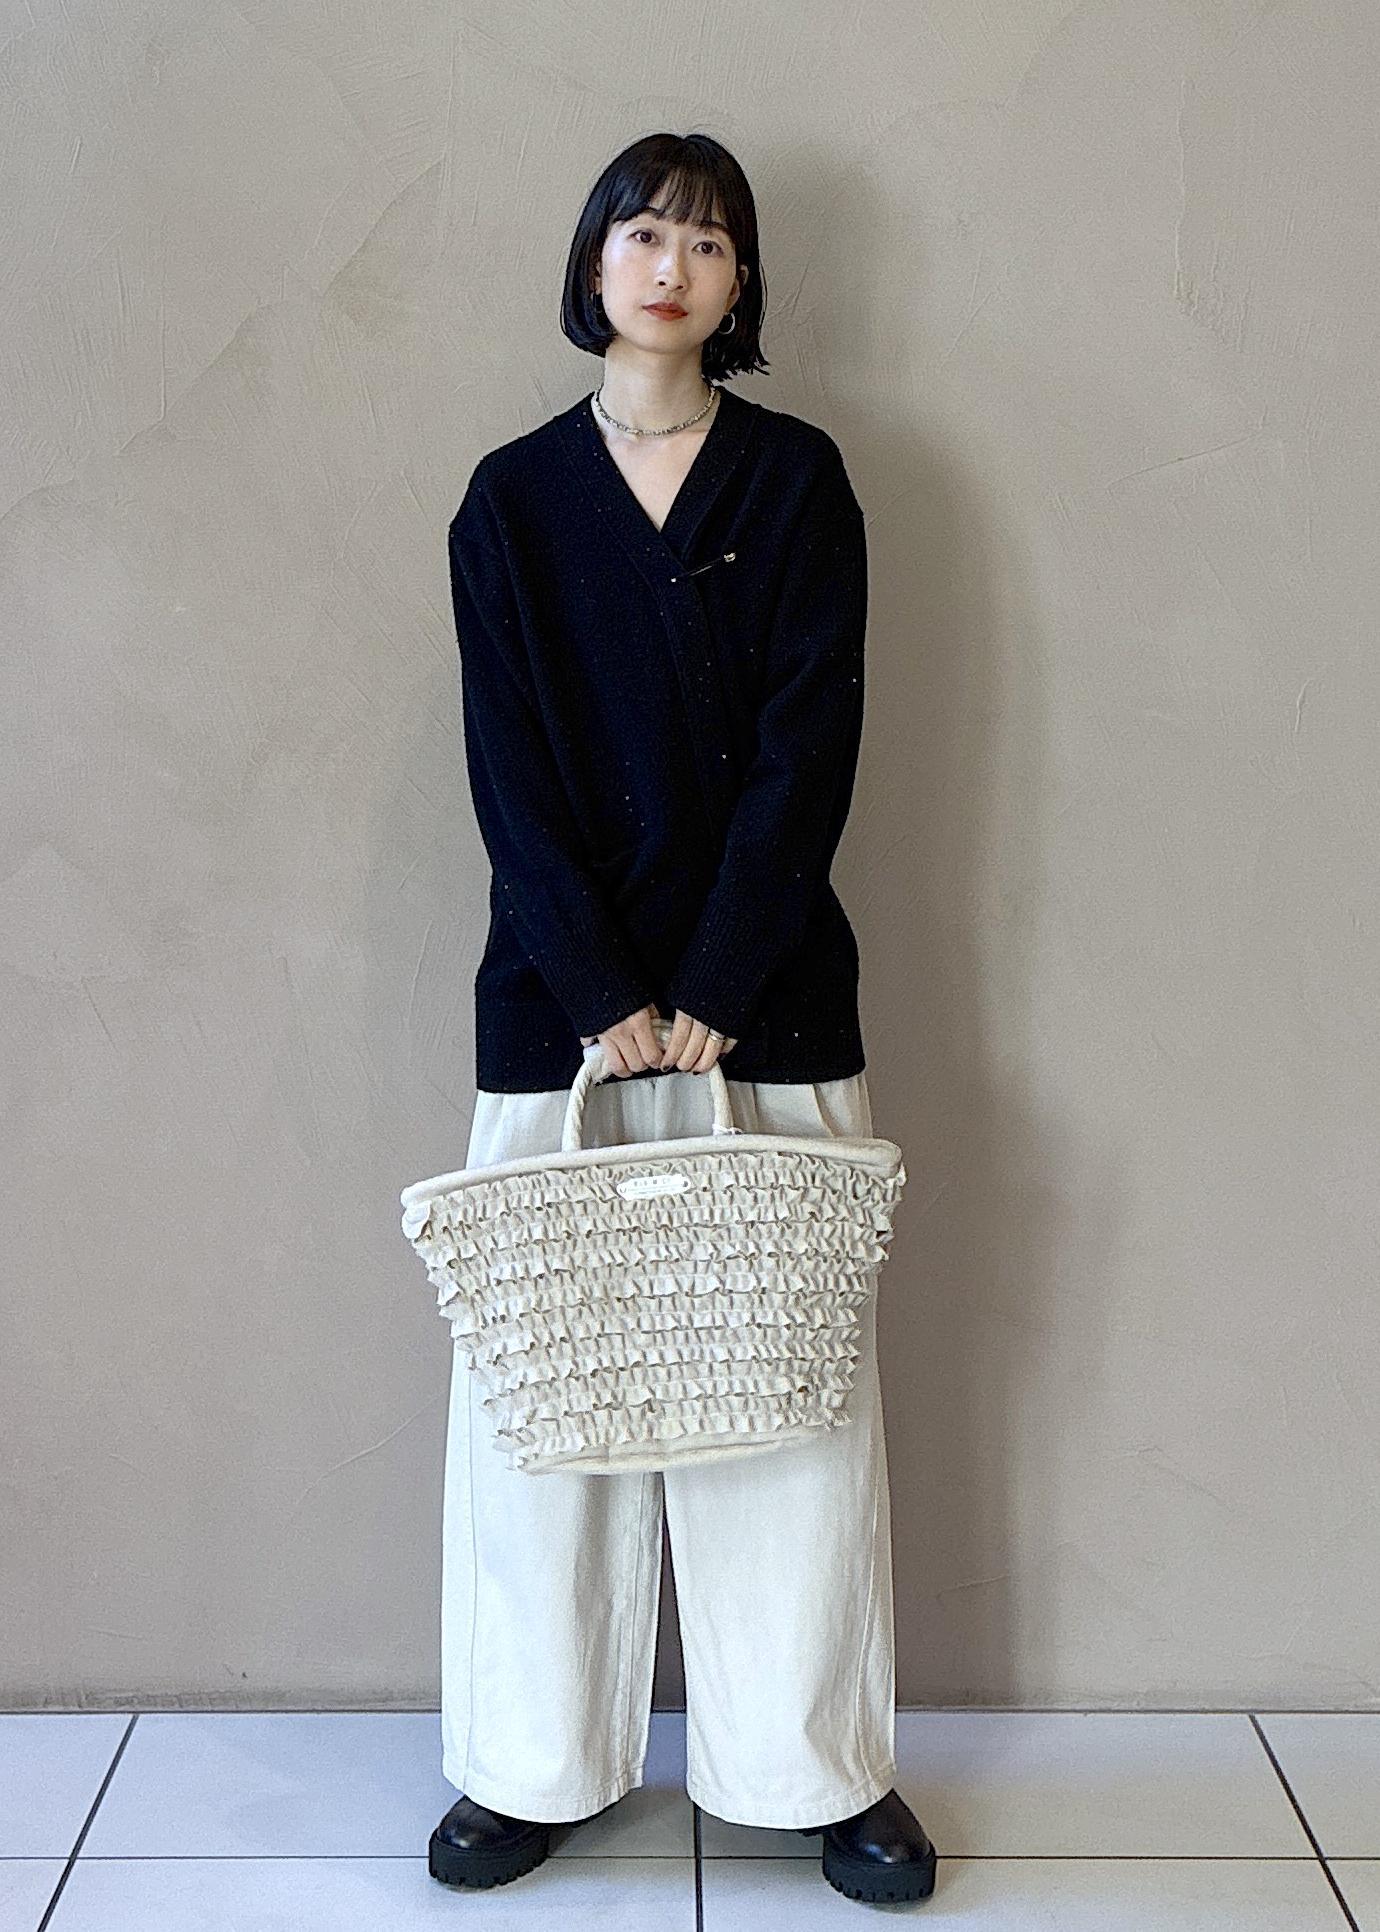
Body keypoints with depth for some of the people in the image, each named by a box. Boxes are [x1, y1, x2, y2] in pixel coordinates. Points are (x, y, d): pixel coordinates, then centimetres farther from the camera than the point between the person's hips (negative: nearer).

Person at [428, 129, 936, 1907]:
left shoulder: (798, 479, 6)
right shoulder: (512, 497, 8)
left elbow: (806, 754, -3)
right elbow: (513, 773, 0)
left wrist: (707, 997, -12)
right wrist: (607, 1000, -11)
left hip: (766, 994, 0)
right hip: (561, 996, 1)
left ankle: (825, 1764, 18)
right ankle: (534, 1763, 18)